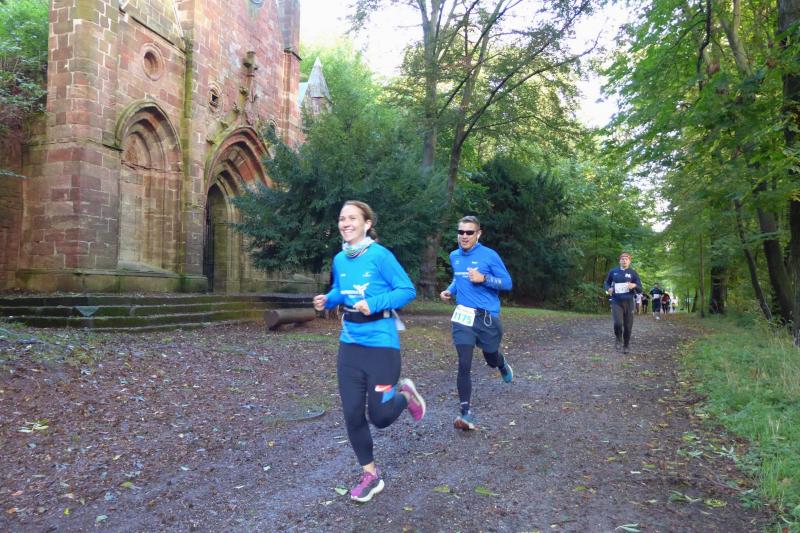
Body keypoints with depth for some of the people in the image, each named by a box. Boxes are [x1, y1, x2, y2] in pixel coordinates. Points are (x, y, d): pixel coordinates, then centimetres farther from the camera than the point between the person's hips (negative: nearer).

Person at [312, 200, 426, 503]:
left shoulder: (380, 255, -15)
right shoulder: (340, 259, 4)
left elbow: (408, 290, -13)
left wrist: (373, 304, -24)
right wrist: (326, 300, -3)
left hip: (381, 344, -6)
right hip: (350, 344, 6)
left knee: (380, 417, 0)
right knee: (352, 415, 6)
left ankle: (405, 394, 35)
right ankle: (370, 476, 26)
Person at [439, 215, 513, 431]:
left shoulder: (489, 255, -8)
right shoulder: (454, 256, 8)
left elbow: (507, 283, -6)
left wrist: (484, 279, -21)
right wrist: (450, 290, 7)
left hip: (487, 317, -2)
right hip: (462, 316, 2)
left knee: (491, 360, 19)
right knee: (464, 366, -10)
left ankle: (503, 365, 57)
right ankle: (465, 413, -4)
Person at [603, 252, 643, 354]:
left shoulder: (633, 273, 2)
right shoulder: (613, 271, 5)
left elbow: (640, 289, 2)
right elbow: (606, 283, 19)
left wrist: (635, 286, -22)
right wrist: (608, 288, -5)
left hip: (628, 302, 0)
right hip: (616, 302, 0)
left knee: (628, 326, 4)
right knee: (618, 323, -19)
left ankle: (626, 345, 25)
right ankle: (618, 339, 11)